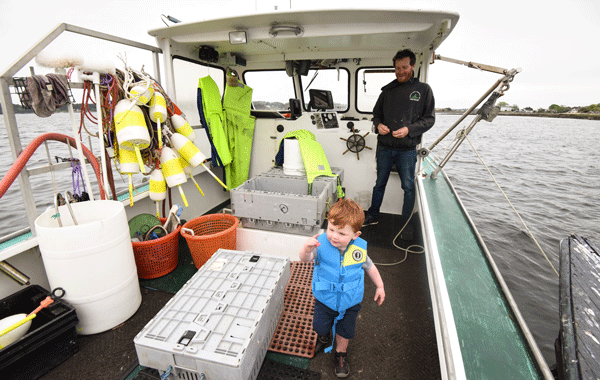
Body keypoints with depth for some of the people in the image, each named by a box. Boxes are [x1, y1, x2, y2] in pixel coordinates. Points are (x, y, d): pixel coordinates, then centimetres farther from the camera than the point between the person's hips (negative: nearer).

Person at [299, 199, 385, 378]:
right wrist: (307, 250, -64)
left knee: (344, 331, 22)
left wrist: (380, 286, 4)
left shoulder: (359, 249, -21)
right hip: (325, 300, 0)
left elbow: (369, 266, -2)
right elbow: (305, 258, -42)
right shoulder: (321, 244, -28)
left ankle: (341, 353, 53)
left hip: (350, 302, 1)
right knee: (320, 327, 23)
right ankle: (323, 337, 59)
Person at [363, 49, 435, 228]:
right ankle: (373, 216, 30)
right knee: (379, 184, 14)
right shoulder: (388, 90, 10)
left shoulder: (423, 89, 2)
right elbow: (376, 113, 19)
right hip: (384, 147, 3)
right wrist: (378, 125, -3)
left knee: (408, 187, 4)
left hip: (407, 149, -2)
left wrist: (409, 129, -15)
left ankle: (407, 225, 20)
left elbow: (429, 119, 0)